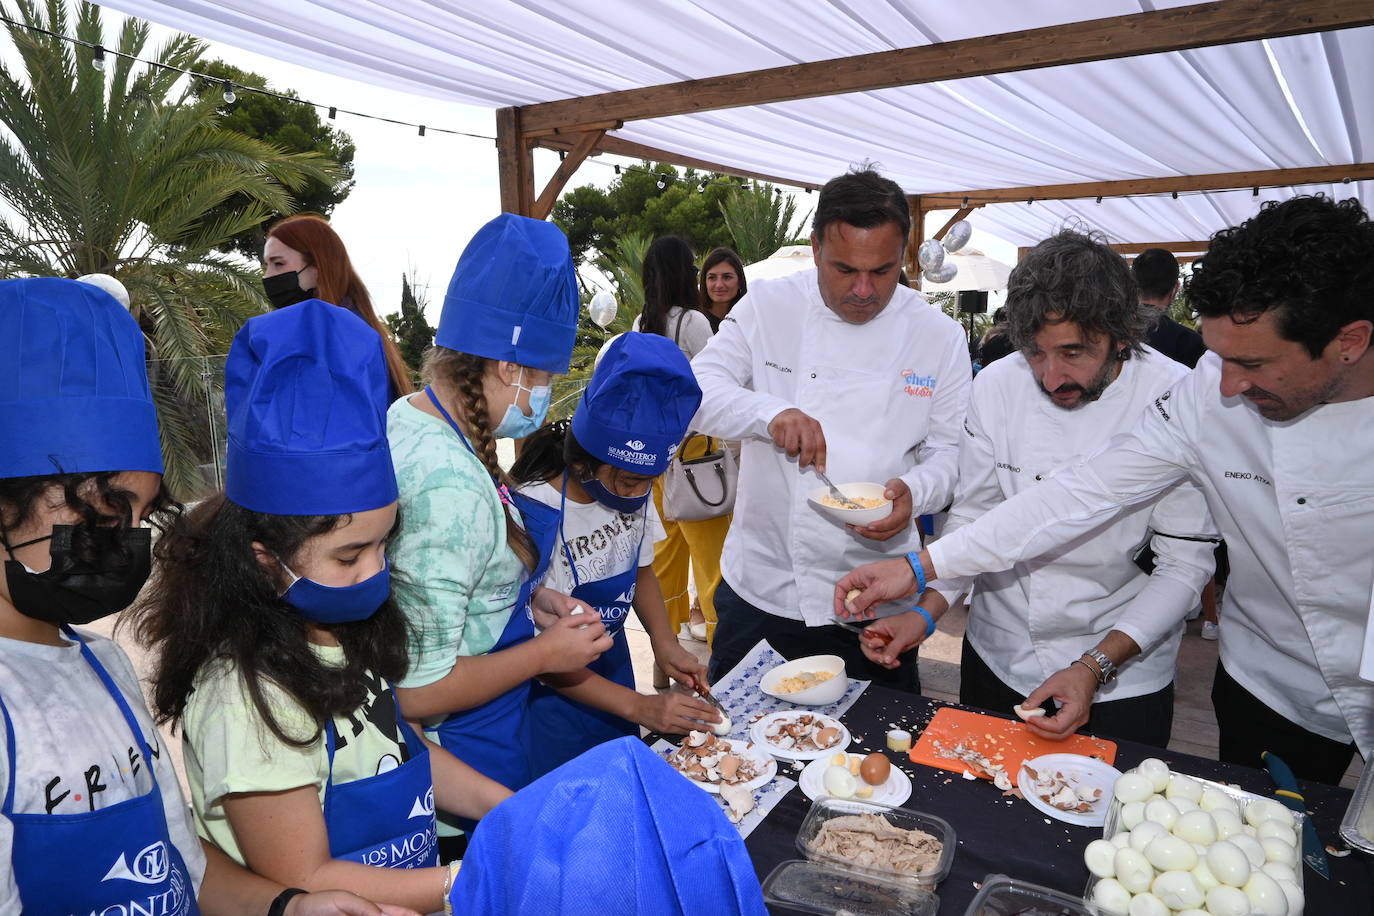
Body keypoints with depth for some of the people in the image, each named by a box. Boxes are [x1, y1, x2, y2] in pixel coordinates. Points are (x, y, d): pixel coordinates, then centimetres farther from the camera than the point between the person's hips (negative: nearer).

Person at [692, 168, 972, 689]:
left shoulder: (940, 336, -2)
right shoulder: (768, 307, -4)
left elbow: (949, 452, 2)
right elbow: (698, 390, -8)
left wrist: (913, 491, -20)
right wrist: (770, 412, -27)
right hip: (761, 586, 0)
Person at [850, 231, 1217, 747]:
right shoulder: (997, 386, -11)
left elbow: (1185, 563, -14)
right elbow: (972, 517, -2)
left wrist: (1095, 666, -23)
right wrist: (927, 612, -16)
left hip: (1123, 673, -2)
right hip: (997, 660, 3)